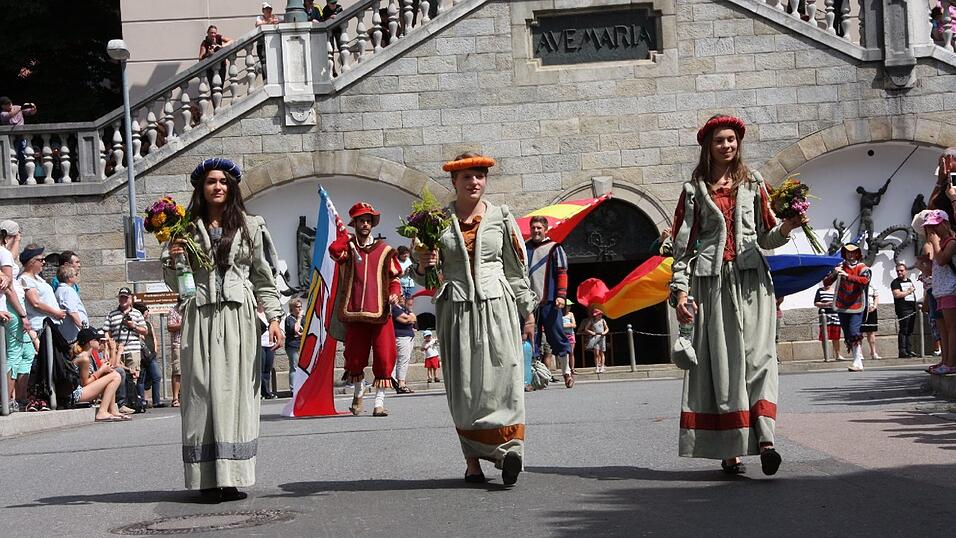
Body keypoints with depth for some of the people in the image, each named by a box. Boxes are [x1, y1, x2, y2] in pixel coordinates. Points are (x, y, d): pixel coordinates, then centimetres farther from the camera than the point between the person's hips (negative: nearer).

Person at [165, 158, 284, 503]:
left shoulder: (249, 226, 11)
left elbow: (263, 276, 11)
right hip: (200, 317, 0)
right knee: (203, 392, -5)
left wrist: (273, 317, 3)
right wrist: (172, 260, -8)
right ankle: (207, 480, -5)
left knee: (236, 392, -3)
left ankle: (232, 478, -1)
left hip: (239, 318, 0)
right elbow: (175, 283, 13)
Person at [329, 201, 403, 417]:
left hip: (380, 312, 0)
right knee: (355, 357, 7)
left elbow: (394, 277, 16)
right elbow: (334, 250, -13)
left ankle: (379, 403, 0)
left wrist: (394, 292, -4)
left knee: (384, 359, -7)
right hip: (355, 313, 0)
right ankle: (358, 393, 32)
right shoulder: (348, 247, 10)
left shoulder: (383, 250, 12)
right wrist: (343, 232, 0)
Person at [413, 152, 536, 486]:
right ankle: (473, 460, 4)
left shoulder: (501, 218, 9)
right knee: (463, 384, -1)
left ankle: (509, 449, -17)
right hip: (456, 308, 1)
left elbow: (517, 269, 12)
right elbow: (423, 277, 14)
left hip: (496, 306, 0)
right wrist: (423, 266, -9)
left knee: (501, 377, -12)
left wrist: (527, 311, 9)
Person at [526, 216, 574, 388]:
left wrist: (561, 295, -11)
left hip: (549, 301, -3)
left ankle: (566, 372, 11)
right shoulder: (525, 248, 16)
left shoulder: (554, 248, 5)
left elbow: (562, 273, 0)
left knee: (557, 338, 1)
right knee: (531, 339, 1)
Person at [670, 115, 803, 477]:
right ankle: (729, 451, -2)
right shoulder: (695, 191, 11)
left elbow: (766, 237, 14)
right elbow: (683, 244, 7)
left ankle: (764, 437, -23)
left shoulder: (753, 185, 15)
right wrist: (680, 291, -3)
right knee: (721, 362, -4)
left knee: (758, 356, -13)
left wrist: (787, 227, -7)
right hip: (713, 282, -1)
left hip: (751, 280, 1)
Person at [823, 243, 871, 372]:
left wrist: (847, 276, -32)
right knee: (847, 336, 8)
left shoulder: (862, 268, -1)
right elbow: (826, 282, 4)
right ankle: (858, 360, 18)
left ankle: (858, 361, -18)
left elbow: (865, 280, -22)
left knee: (854, 333, -18)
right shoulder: (840, 267, 9)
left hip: (856, 307, -5)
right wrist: (834, 273, -17)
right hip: (842, 307, 5)